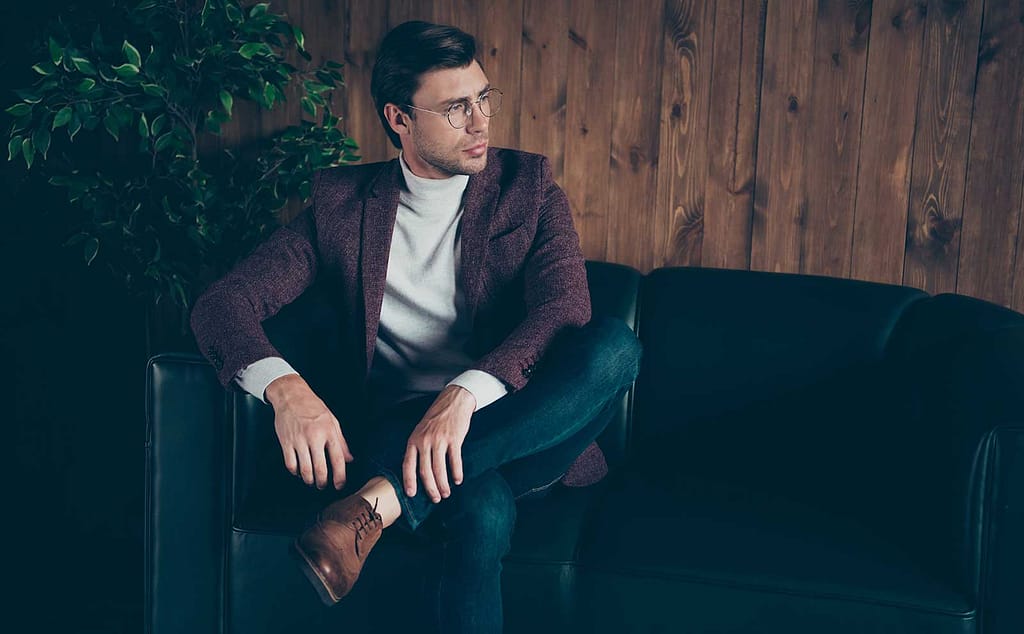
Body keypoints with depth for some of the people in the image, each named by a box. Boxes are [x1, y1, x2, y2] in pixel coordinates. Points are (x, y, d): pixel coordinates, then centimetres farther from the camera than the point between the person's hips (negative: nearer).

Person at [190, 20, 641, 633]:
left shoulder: (528, 185, 6)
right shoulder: (344, 202, 6)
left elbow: (565, 307, -11)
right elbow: (223, 302, -2)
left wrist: (464, 395, -30)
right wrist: (285, 388, -25)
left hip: (521, 429, 3)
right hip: (400, 430, -3)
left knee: (616, 344, -31)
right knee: (485, 511, -39)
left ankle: (384, 499, -32)